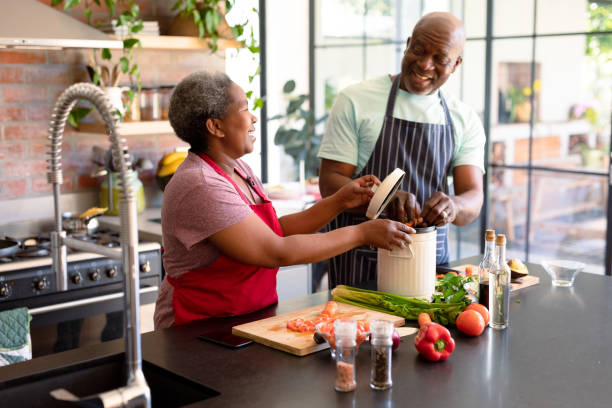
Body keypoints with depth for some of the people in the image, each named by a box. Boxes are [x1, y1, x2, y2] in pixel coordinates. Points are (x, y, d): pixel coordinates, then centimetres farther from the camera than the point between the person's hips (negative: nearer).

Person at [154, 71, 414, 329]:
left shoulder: (238, 170, 10)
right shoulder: (199, 187, -20)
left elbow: (276, 232, 10)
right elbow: (277, 252, -22)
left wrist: (338, 202, 2)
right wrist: (361, 234, -16)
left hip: (253, 315, 8)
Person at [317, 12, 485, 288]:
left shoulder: (465, 120, 5)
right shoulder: (355, 101, -5)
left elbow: (473, 199, -4)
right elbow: (330, 183, -9)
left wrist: (453, 206, -28)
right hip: (359, 258, -3)